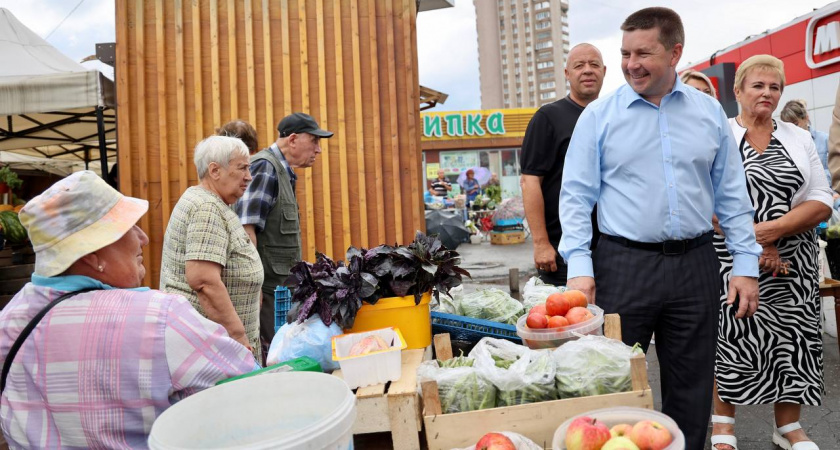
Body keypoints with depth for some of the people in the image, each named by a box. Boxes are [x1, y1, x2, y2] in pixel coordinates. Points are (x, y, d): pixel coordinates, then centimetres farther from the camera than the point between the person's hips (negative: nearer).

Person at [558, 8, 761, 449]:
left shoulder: (710, 112, 8)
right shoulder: (598, 115, 0)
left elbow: (732, 195, 10)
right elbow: (576, 196, -3)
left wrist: (746, 264, 5)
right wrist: (579, 267, -13)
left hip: (695, 264, 3)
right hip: (624, 264, -2)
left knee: (691, 388, 14)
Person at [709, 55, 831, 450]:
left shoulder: (799, 138, 11)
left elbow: (822, 204, 3)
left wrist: (770, 230, -14)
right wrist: (752, 243, -14)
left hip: (793, 263, 3)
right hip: (731, 260, -3)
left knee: (790, 339, 6)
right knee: (730, 336, -1)